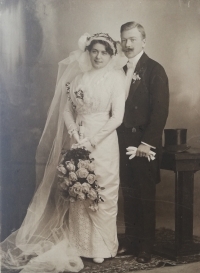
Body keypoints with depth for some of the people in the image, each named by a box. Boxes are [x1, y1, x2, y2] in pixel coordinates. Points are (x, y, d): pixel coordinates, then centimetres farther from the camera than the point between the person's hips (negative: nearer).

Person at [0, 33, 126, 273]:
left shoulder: (116, 77, -3)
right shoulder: (78, 76, 7)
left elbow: (117, 117, -9)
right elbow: (66, 109, 6)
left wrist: (92, 140, -14)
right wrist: (76, 135, -10)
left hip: (103, 142, -3)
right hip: (78, 140, 3)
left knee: (101, 193, 3)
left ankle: (100, 246, 17)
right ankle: (80, 243, 21)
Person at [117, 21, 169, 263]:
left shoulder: (155, 70, -8)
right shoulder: (122, 72, 12)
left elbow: (160, 111, -13)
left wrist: (147, 143, -17)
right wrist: (118, 139, 3)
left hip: (145, 144, -6)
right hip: (123, 142, 6)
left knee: (146, 196, 5)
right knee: (128, 194, 12)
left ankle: (145, 246, 16)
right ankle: (130, 240, 24)